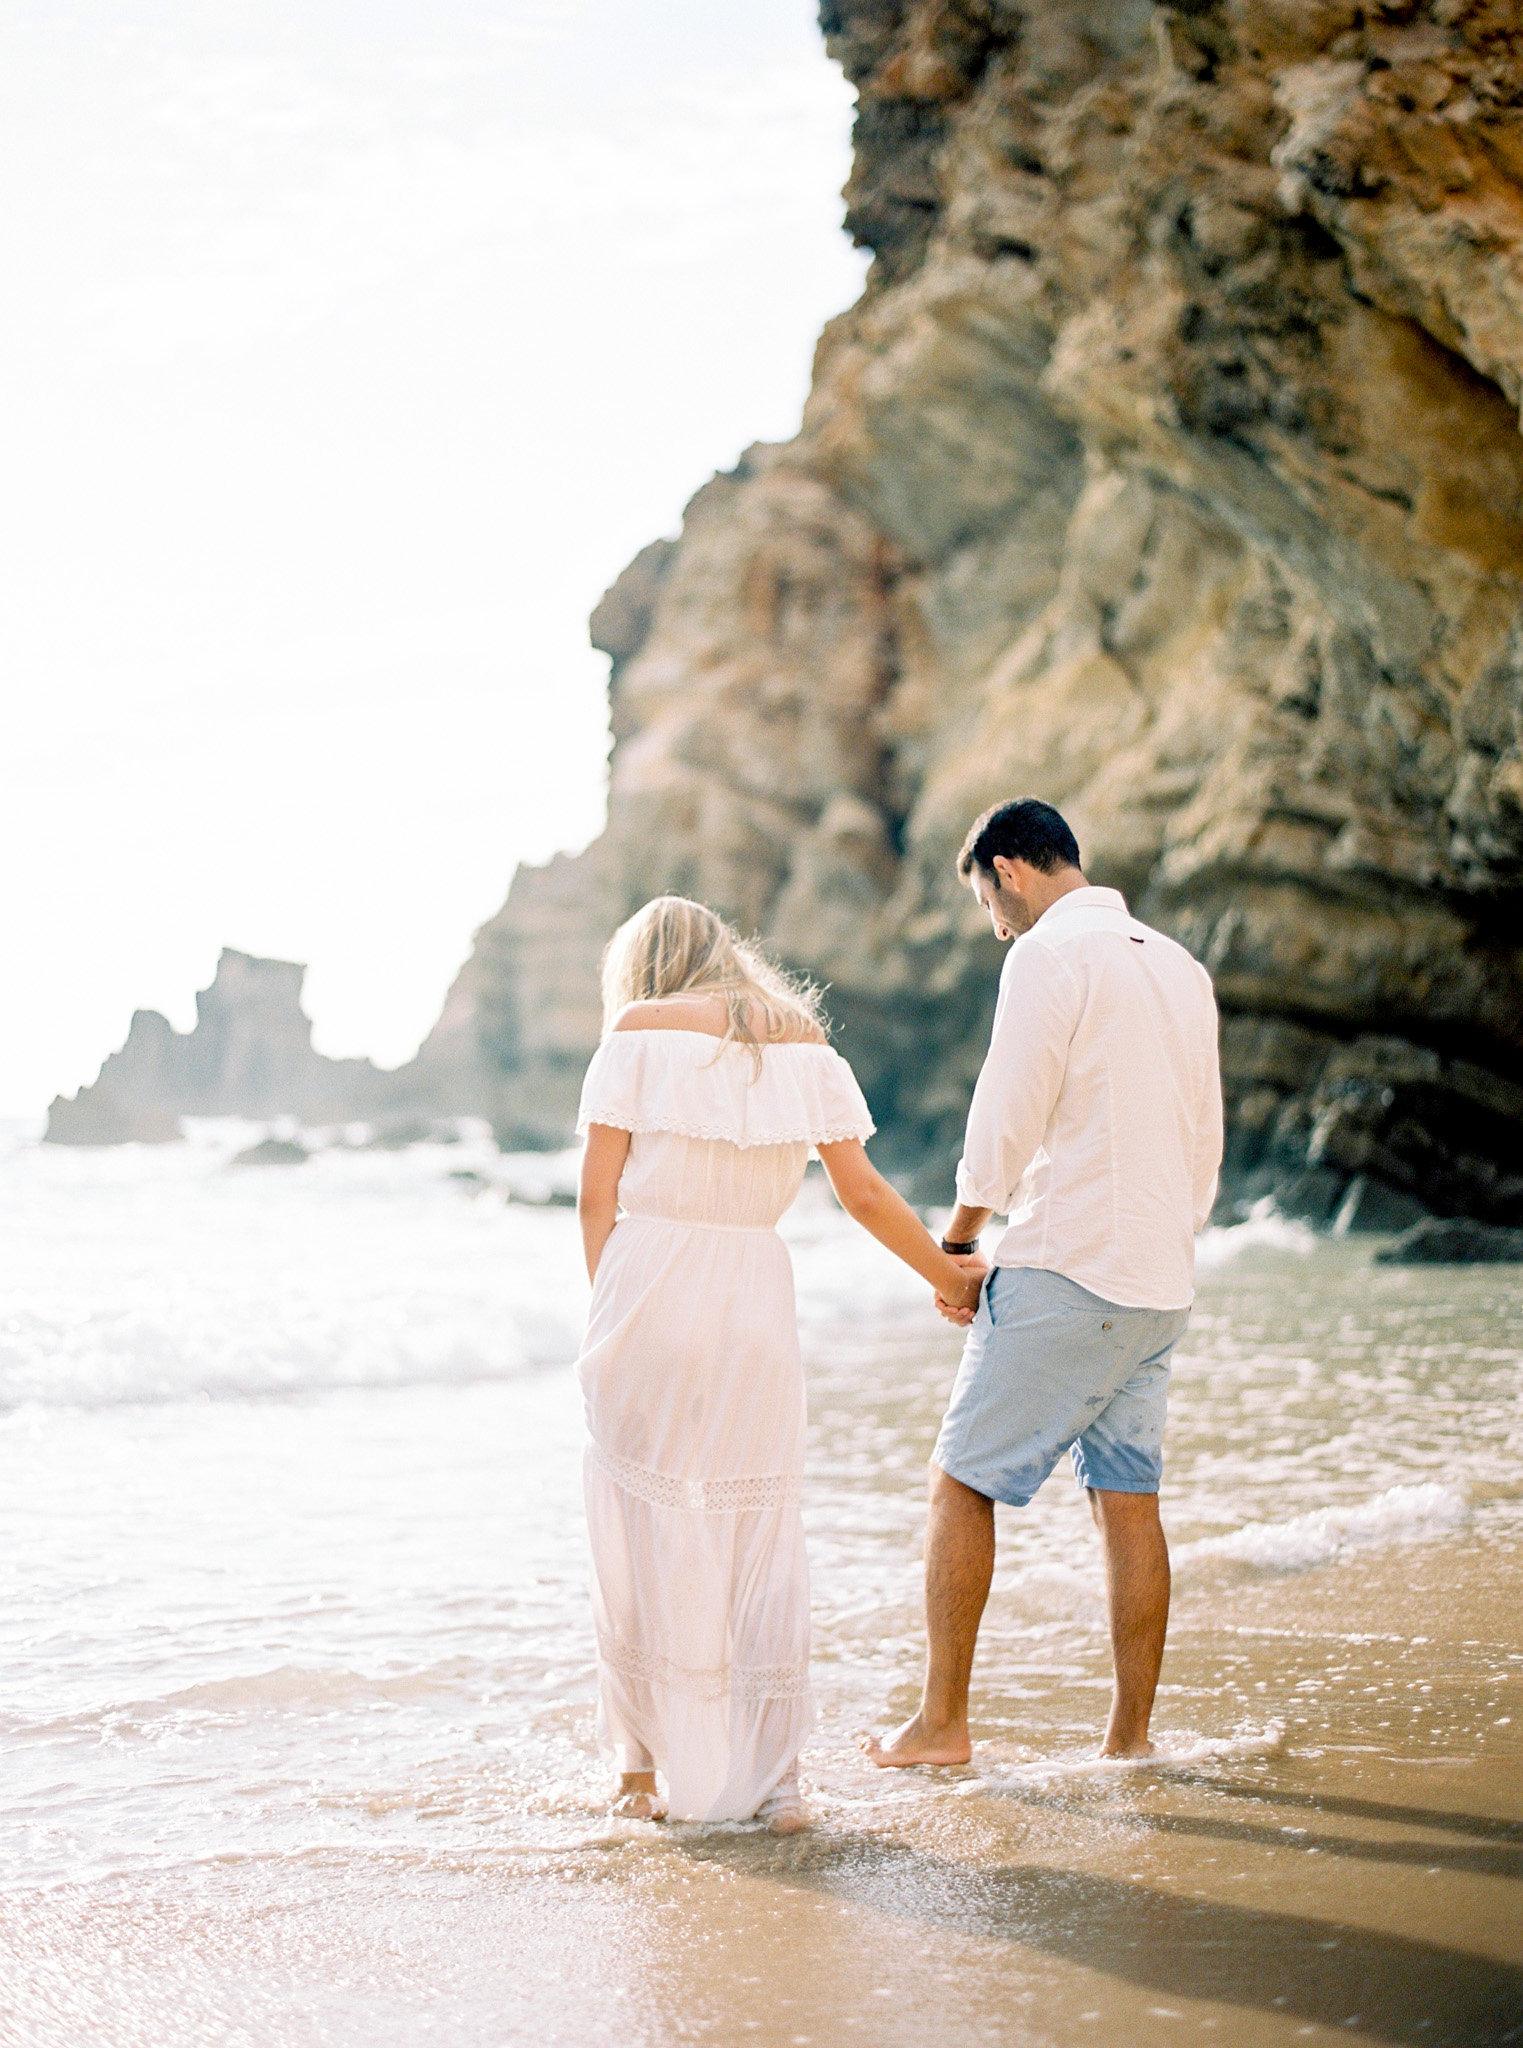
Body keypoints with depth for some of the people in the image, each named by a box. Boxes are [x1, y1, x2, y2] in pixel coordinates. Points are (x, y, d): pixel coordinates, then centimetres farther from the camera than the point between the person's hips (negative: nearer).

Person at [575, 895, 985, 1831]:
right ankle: (776, 1779, 9)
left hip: (648, 1293, -2)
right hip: (757, 1298, 2)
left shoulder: (637, 1032, 3)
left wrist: (608, 1305, 10)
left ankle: (644, 1767, 16)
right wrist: (951, 1274, 24)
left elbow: (598, 1197, -1)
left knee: (643, 1537, 8)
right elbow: (865, 1195, 11)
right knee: (762, 1537, 8)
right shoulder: (803, 1043, 11)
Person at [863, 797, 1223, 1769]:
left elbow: (1007, 1121, -12)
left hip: (1067, 1270, -8)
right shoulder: (1181, 967, 15)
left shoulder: (1051, 957, -9)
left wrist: (956, 1241, 0)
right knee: (1130, 1498, 9)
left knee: (963, 1481, 2)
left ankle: (942, 1721, 4)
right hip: (1162, 1284, 8)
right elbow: (1206, 1141, 19)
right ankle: (1131, 1735, 10)